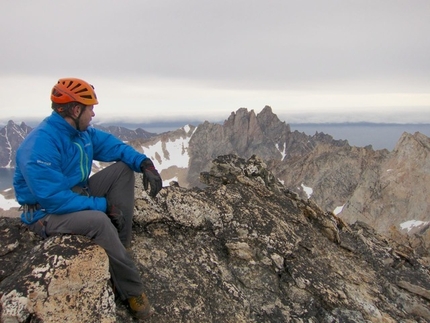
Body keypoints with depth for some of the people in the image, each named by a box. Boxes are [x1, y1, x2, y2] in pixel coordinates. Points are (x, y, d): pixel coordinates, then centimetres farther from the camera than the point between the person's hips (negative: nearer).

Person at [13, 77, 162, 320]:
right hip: (48, 214, -9)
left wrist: (144, 163, -15)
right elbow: (53, 199, -31)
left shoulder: (83, 132, -1)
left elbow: (115, 146, 4)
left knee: (124, 167, -4)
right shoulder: (40, 146, -27)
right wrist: (103, 205, -28)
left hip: (77, 196, 9)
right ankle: (131, 289, -20)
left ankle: (122, 242, -9)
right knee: (98, 220, -38)